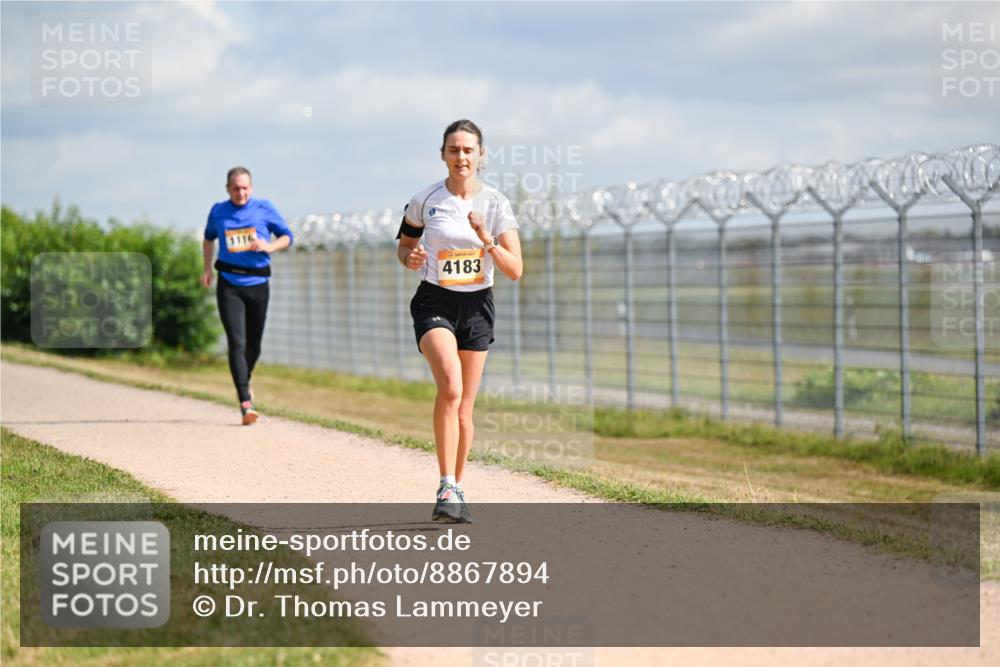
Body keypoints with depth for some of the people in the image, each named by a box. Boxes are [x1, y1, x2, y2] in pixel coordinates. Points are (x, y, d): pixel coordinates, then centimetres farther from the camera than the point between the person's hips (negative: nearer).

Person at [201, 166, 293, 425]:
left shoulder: (264, 208, 1)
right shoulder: (218, 211, 5)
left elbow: (287, 236, 6)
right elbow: (209, 238, 23)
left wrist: (269, 247, -14)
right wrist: (207, 269, 14)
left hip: (257, 285, 1)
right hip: (229, 285, -1)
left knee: (253, 346, 11)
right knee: (237, 343, -14)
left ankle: (245, 381, 43)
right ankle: (245, 404, -20)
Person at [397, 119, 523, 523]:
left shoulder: (495, 204, -2)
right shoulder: (425, 200, -3)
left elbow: (515, 271, -5)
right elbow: (404, 246, 12)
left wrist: (487, 241, -21)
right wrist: (409, 258, -10)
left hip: (477, 307, 2)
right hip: (435, 303, -2)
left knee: (464, 406, 8)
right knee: (450, 386, -26)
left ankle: (457, 490, 25)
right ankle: (446, 488, -25)